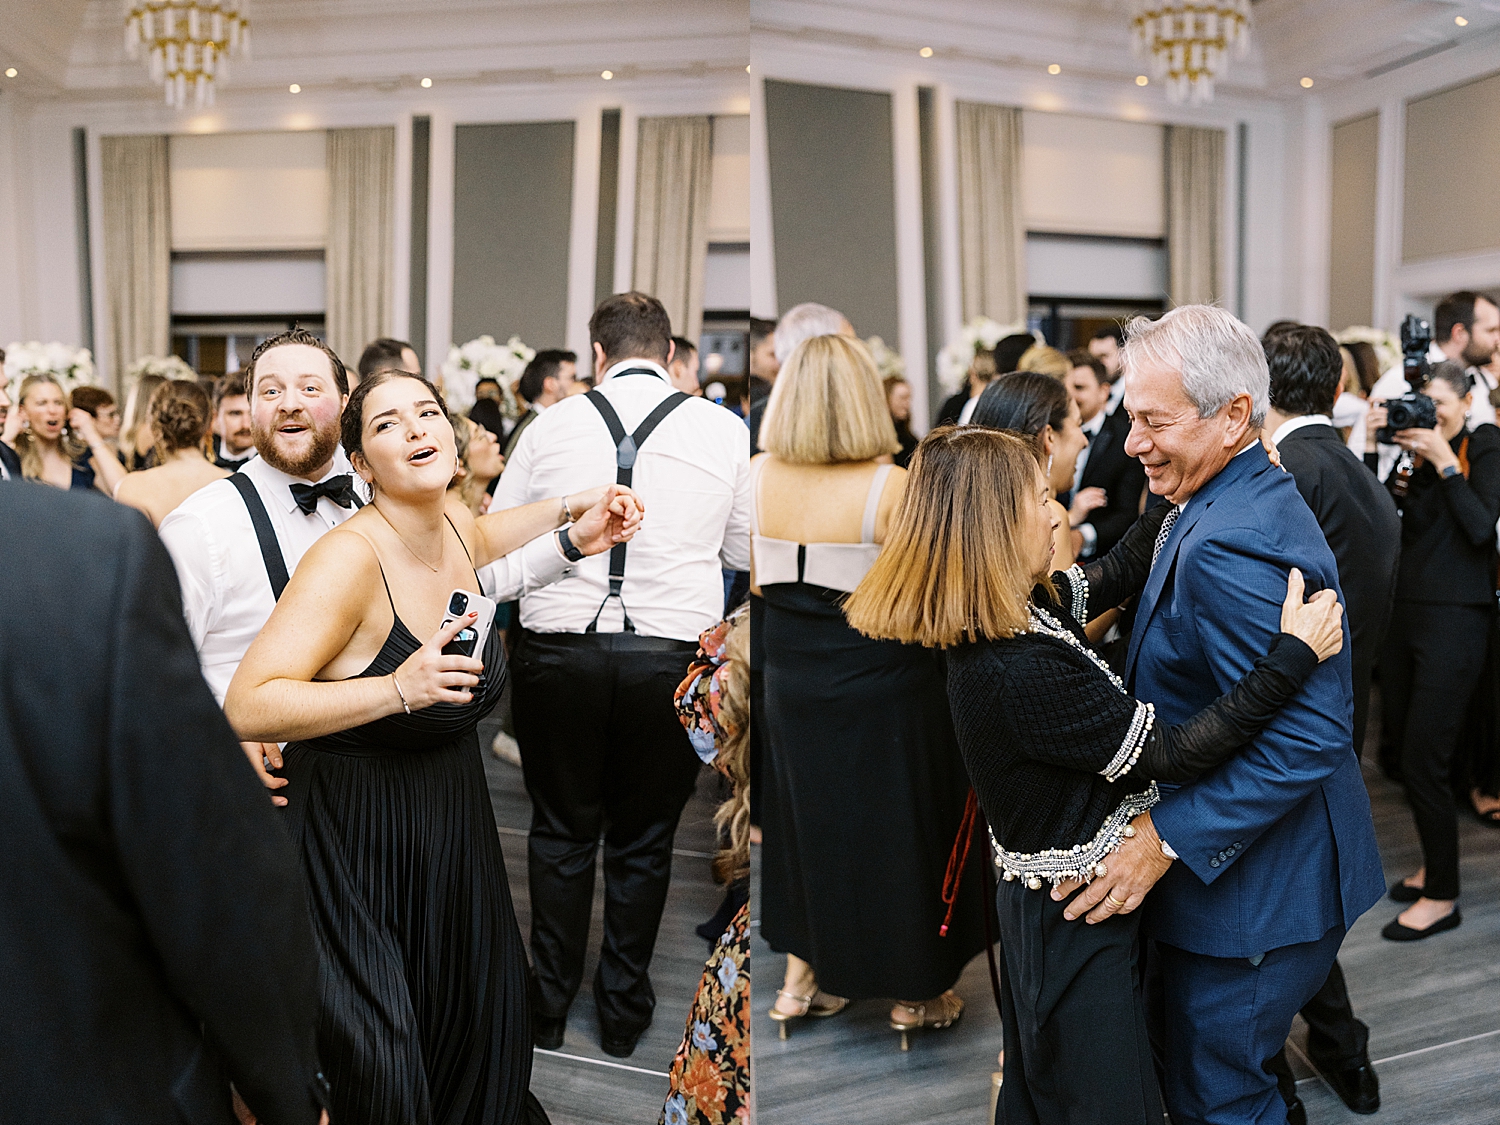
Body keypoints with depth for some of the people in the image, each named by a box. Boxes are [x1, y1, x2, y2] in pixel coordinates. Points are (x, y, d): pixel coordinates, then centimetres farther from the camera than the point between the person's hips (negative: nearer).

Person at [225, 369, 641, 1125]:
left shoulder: (457, 528, -1)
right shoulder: (350, 558, -24)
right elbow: (246, 708, -29)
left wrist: (573, 532, 15)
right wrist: (397, 689, -37)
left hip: (456, 822, 7)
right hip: (358, 836, -7)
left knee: (480, 1034, 18)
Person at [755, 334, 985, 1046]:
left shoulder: (758, 478, -7)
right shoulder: (891, 487, -21)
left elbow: (754, 581, 3)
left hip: (791, 676, 5)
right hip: (880, 685, -4)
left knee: (804, 816, 22)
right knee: (888, 821, 13)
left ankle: (801, 978, 35)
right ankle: (914, 993, 30)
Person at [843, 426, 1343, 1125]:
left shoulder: (1013, 617, -4)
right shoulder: (1020, 673, -33)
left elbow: (1121, 570, 10)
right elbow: (1174, 754, -27)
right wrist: (1294, 655, -24)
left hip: (1040, 904, 9)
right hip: (1077, 929, -9)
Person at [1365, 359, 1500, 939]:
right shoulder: (1413, 451, 10)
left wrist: (1444, 460, -17)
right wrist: (1372, 445, -6)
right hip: (1404, 608, 6)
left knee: (1422, 761, -5)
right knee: (1400, 740, 12)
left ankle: (1442, 897, 10)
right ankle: (1434, 862, 31)